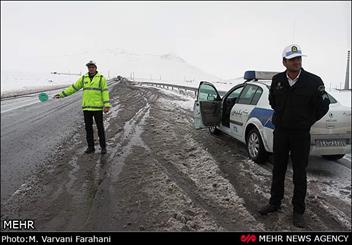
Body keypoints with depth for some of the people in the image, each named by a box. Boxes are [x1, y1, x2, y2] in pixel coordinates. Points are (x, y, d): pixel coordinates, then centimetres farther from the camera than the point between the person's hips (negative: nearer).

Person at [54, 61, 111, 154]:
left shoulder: (101, 78, -1)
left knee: (100, 128, 2)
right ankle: (90, 147, 19)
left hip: (98, 107, -4)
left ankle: (103, 147, 12)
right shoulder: (84, 78, 10)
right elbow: (73, 88, 12)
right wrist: (61, 94, 7)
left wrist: (107, 105, -15)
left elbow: (105, 92, -7)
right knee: (88, 128, 8)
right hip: (86, 107, 4)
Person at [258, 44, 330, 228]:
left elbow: (323, 106, -2)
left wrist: (306, 122, 3)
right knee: (278, 170, 14)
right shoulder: (277, 80, -1)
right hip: (280, 132, 3)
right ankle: (275, 203, 31)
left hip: (301, 135, -3)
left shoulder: (314, 81, -11)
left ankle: (298, 211, 22)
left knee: (299, 174, 7)